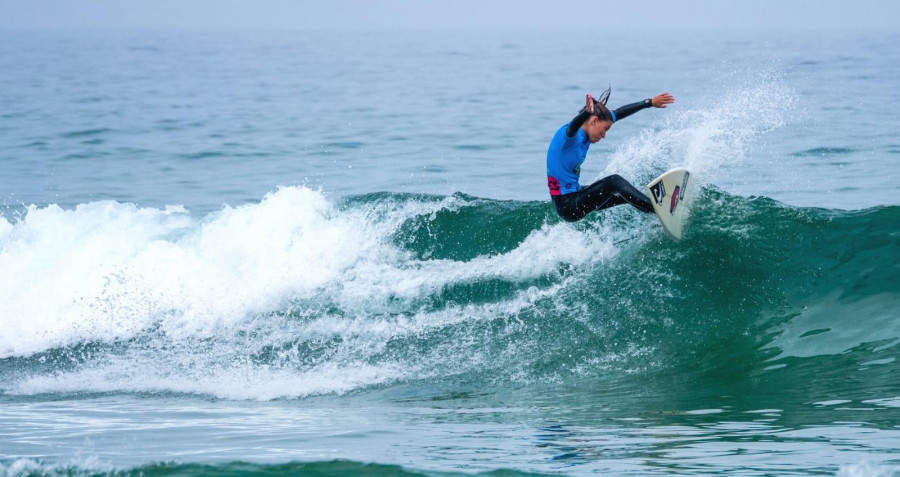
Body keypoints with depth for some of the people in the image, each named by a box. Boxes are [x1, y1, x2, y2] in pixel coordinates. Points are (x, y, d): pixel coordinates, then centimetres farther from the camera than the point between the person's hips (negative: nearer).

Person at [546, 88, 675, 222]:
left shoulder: (584, 135, 7)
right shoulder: (570, 134, -18)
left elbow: (619, 114, 13)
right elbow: (574, 125, -44)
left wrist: (650, 102, 19)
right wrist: (587, 112, -66)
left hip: (575, 195, 11)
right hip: (566, 205, -11)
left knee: (626, 194, 15)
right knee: (614, 182, -19)